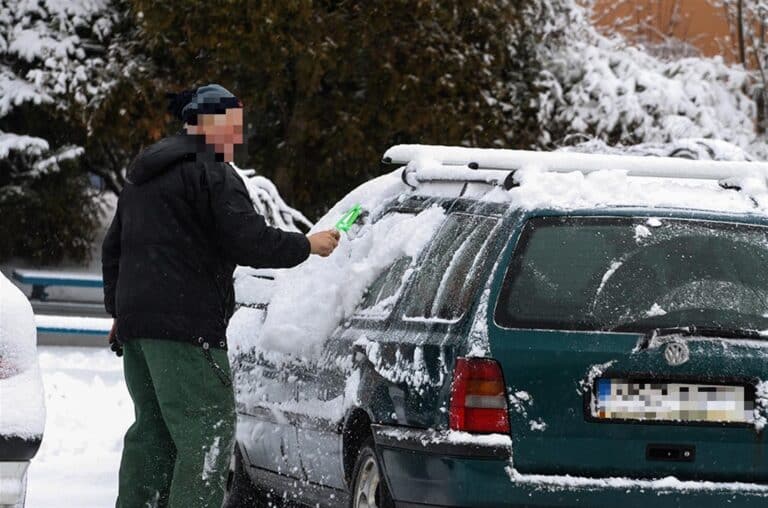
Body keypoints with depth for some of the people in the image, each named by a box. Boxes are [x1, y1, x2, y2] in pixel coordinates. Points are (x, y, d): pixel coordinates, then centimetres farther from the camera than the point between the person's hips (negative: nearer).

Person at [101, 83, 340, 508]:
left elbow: (113, 249, 29)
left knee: (152, 431, 14)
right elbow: (251, 243, -17)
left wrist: (118, 310, 33)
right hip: (184, 329, -9)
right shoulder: (210, 174, -9)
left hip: (135, 324, 9)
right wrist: (307, 245, -2)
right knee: (206, 433, -10)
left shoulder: (144, 174, 22)